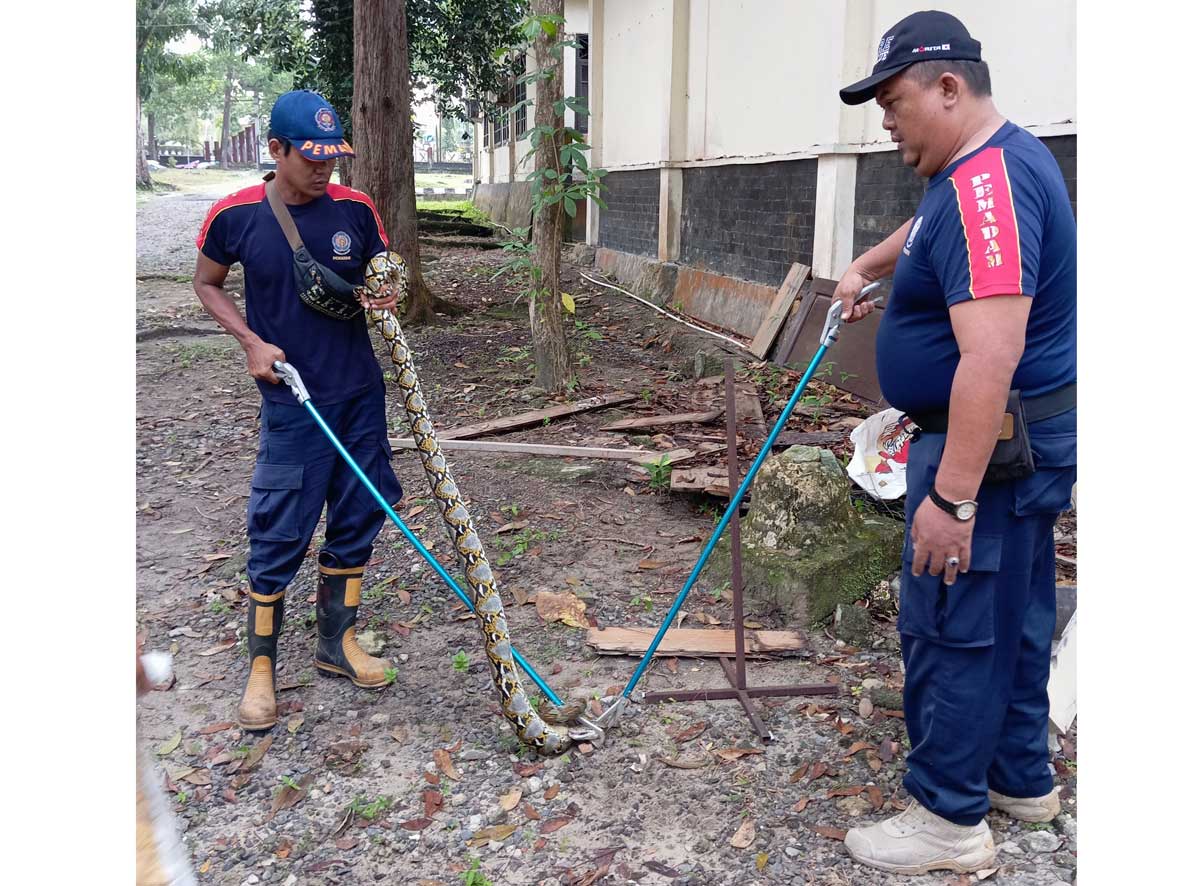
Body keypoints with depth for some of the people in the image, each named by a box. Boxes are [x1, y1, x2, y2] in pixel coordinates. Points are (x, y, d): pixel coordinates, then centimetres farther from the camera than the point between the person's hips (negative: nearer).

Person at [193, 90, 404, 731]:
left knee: (356, 521, 11)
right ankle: (261, 666, 16)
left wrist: (386, 294, -11)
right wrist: (251, 341, -8)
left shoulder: (355, 209, -2)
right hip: (292, 398, -3)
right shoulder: (236, 215, -8)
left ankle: (337, 642, 28)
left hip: (361, 393, 4)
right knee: (279, 536, 0)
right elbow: (207, 283, 7)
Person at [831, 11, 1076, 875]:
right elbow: (928, 232, 37)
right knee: (1013, 615, 19)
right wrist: (868, 266, 28)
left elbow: (991, 357, -31)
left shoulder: (987, 183, -23)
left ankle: (950, 818, 12)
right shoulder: (995, 162, 11)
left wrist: (952, 496, -31)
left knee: (951, 626, -1)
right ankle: (1021, 777, 35)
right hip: (1019, 438, 11)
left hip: (990, 445, -11)